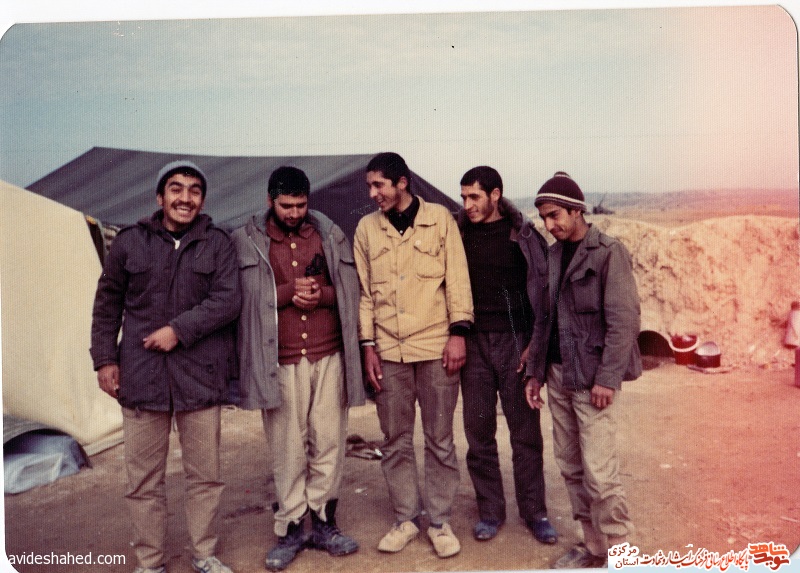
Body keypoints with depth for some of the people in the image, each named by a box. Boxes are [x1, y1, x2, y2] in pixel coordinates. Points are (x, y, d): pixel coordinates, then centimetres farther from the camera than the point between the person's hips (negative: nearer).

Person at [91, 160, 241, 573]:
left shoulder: (217, 244, 3)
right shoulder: (130, 241, 6)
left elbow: (228, 299, -7)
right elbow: (107, 304, 11)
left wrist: (180, 329, -15)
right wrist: (105, 358, 6)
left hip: (201, 376, 0)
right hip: (140, 376, 1)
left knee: (205, 475, 9)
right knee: (144, 479, 9)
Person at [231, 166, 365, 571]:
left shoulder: (330, 234, 10)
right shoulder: (247, 241, 3)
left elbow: (351, 289, 9)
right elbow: (243, 298, -3)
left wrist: (323, 294, -10)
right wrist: (289, 291, -13)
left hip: (329, 356, 2)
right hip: (280, 361, -2)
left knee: (329, 443, 7)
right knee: (288, 449, 4)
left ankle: (323, 523, 23)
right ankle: (291, 528, 20)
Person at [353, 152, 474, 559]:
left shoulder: (439, 218, 0)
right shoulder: (366, 228, 7)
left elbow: (457, 278, -1)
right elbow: (364, 291, 8)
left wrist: (458, 332, -8)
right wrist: (368, 345, 3)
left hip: (435, 346, -2)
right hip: (388, 351, 3)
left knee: (439, 439, 7)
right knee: (395, 441, 10)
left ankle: (440, 521, 22)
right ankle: (406, 518, 26)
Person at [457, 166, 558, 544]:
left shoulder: (524, 236, -1)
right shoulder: (459, 235, 5)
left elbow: (543, 290, 0)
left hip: (515, 341, -2)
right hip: (473, 343, 2)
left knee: (525, 431, 5)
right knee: (478, 431, 7)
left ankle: (534, 511, 21)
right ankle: (490, 510, 22)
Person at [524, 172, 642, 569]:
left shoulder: (608, 253, -7)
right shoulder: (554, 255, 12)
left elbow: (624, 320, -13)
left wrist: (607, 378, -17)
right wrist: (536, 371, 11)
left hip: (592, 378, -6)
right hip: (557, 376, 7)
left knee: (599, 474, -6)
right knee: (570, 467, 12)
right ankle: (592, 545, 26)